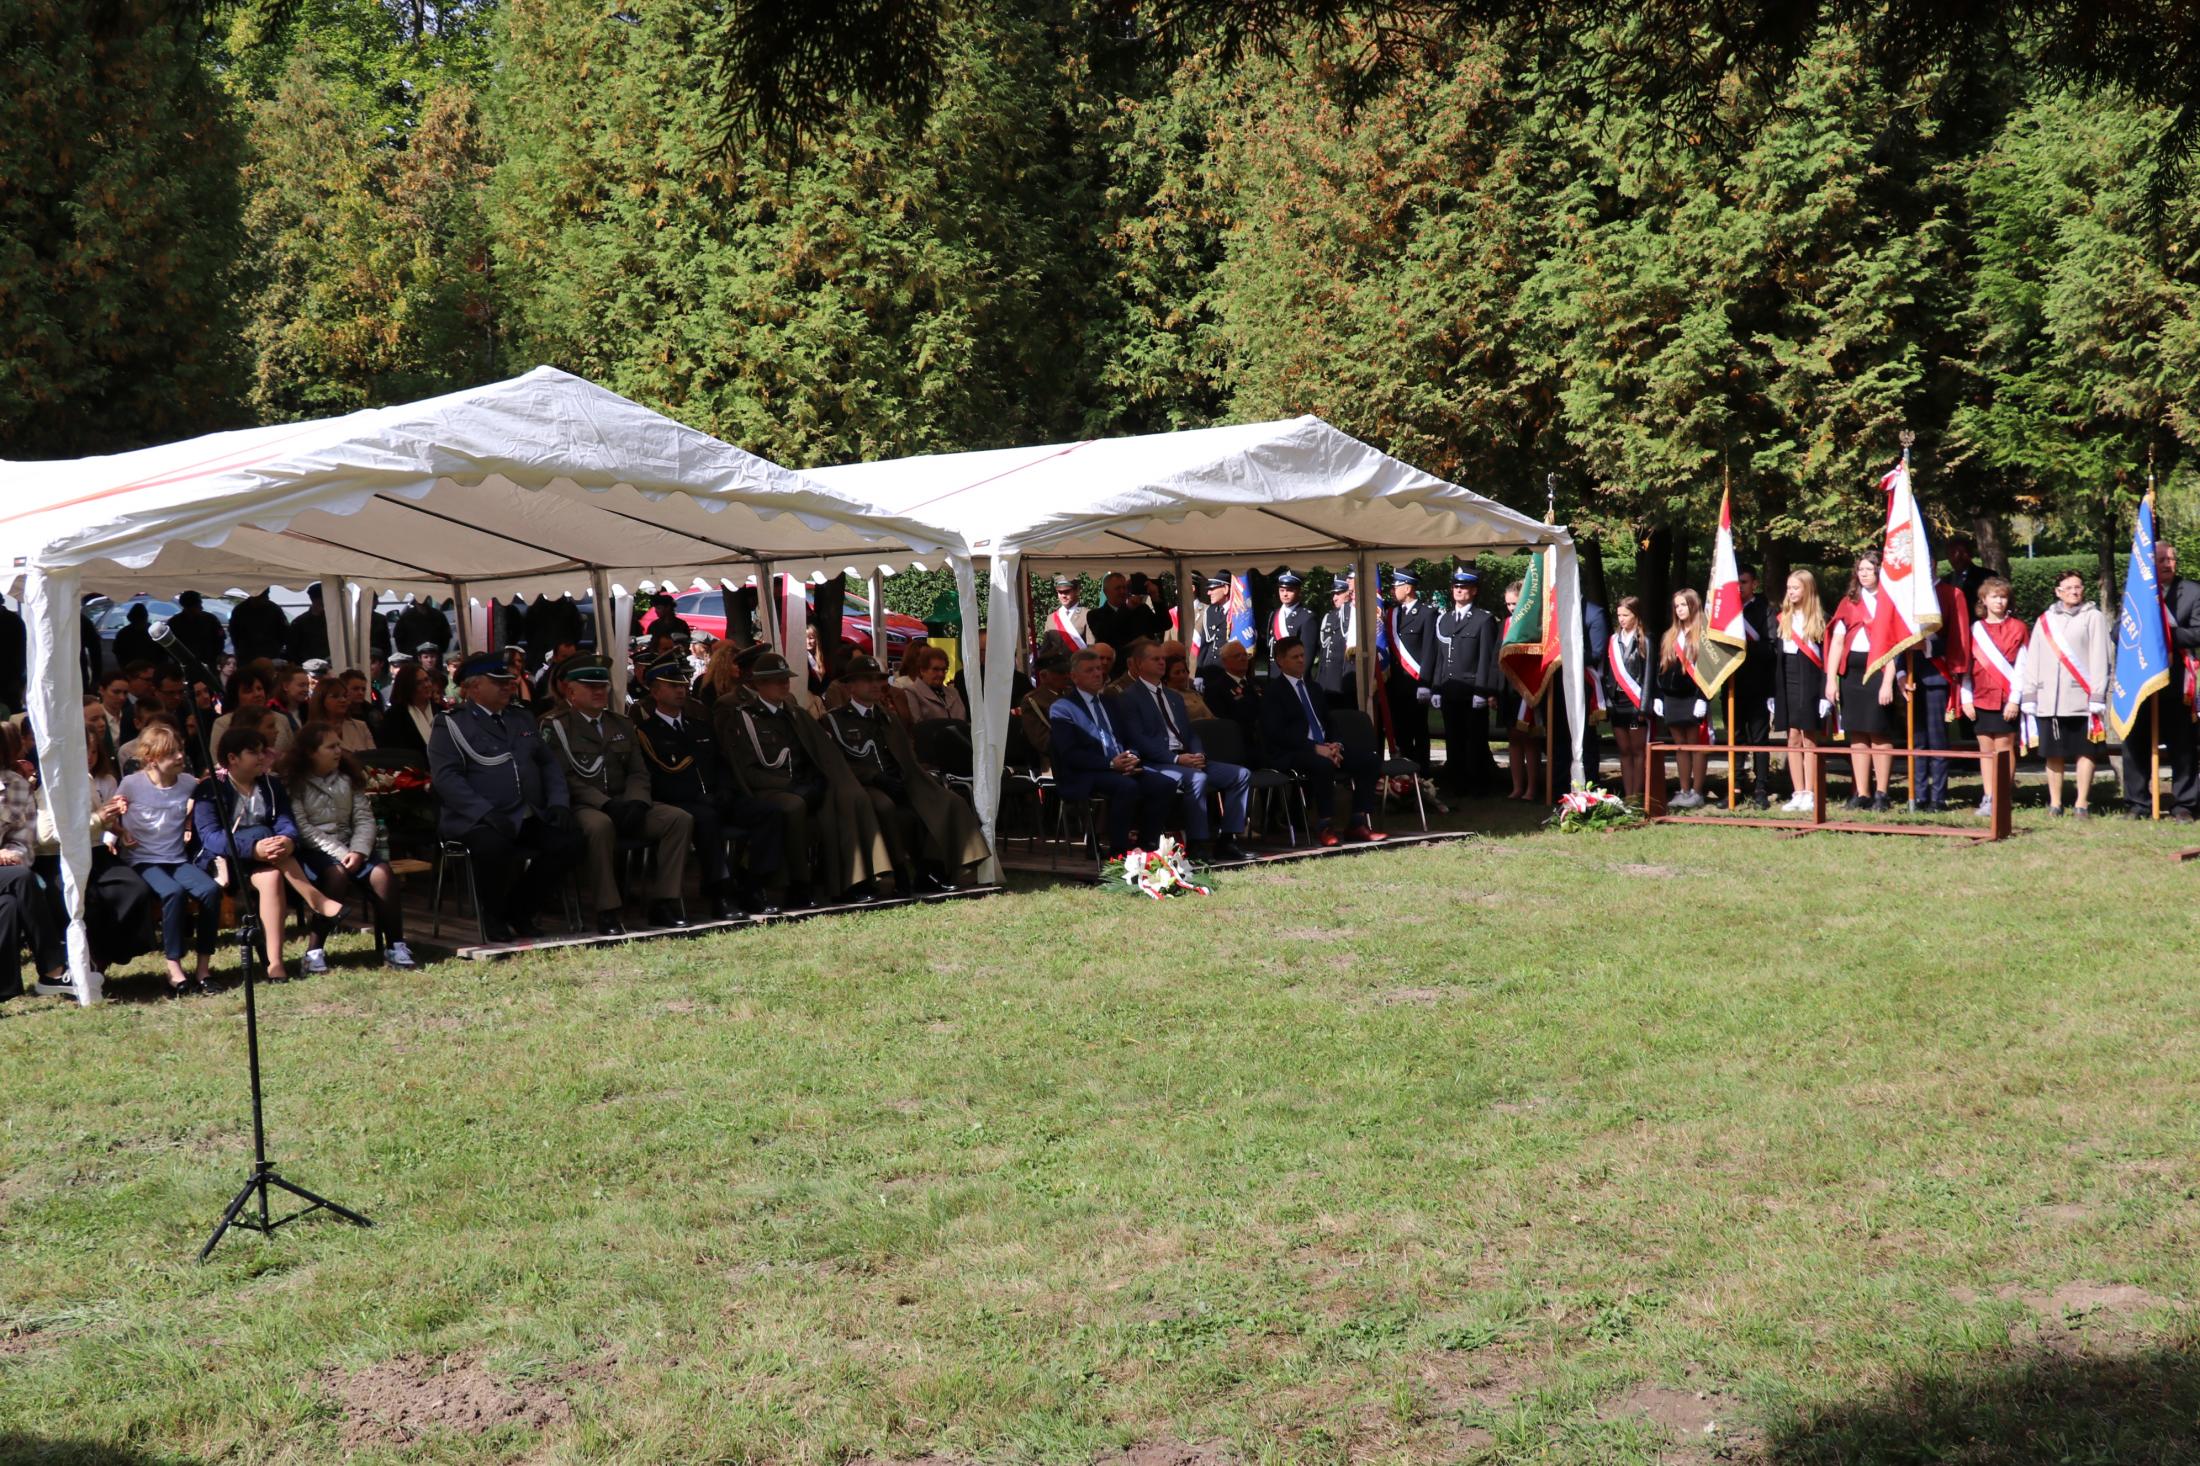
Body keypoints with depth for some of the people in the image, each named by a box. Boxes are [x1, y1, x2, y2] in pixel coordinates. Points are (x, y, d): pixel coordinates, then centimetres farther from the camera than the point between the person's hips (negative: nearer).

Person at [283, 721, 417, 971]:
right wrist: (339, 854, -19)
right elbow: (303, 828, -12)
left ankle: (395, 947, -21)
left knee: (382, 873, -24)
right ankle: (314, 952, -31)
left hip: (348, 846, 5)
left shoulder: (348, 777, 13)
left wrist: (358, 851, -12)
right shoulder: (296, 783, -2)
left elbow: (364, 819, 6)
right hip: (313, 849, -5)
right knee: (337, 874, -36)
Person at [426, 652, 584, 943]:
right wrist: (487, 813, -23)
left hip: (530, 818, 6)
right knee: (495, 847, -37)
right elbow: (446, 777, -11)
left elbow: (549, 763, 24)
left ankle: (519, 908, 2)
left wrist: (558, 802, 4)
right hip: (477, 821, -6)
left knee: (568, 841, -19)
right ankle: (494, 916, -6)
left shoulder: (522, 718, 22)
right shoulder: (450, 725, 2)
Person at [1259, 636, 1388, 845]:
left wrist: (1335, 744, -2)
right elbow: (1277, 733, -13)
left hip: (1324, 748, 8)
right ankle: (1325, 827, -28)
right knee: (1323, 765, -39)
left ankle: (1359, 824, -13)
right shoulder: (1273, 693, 0)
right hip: (1291, 755, -8)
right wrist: (1316, 749, -21)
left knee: (1370, 759, -12)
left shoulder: (1315, 690, 25)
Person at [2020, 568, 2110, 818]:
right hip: (2048, 700, 3)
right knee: (2053, 753, 5)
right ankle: (2054, 803, 12)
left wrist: (2097, 697, -9)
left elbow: (2100, 659, -2)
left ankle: (2082, 804, 5)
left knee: (2085, 751, 0)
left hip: (2081, 699, -3)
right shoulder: (2044, 620, 15)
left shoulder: (2094, 617, 4)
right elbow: (2032, 661, 13)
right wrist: (2028, 696, 6)